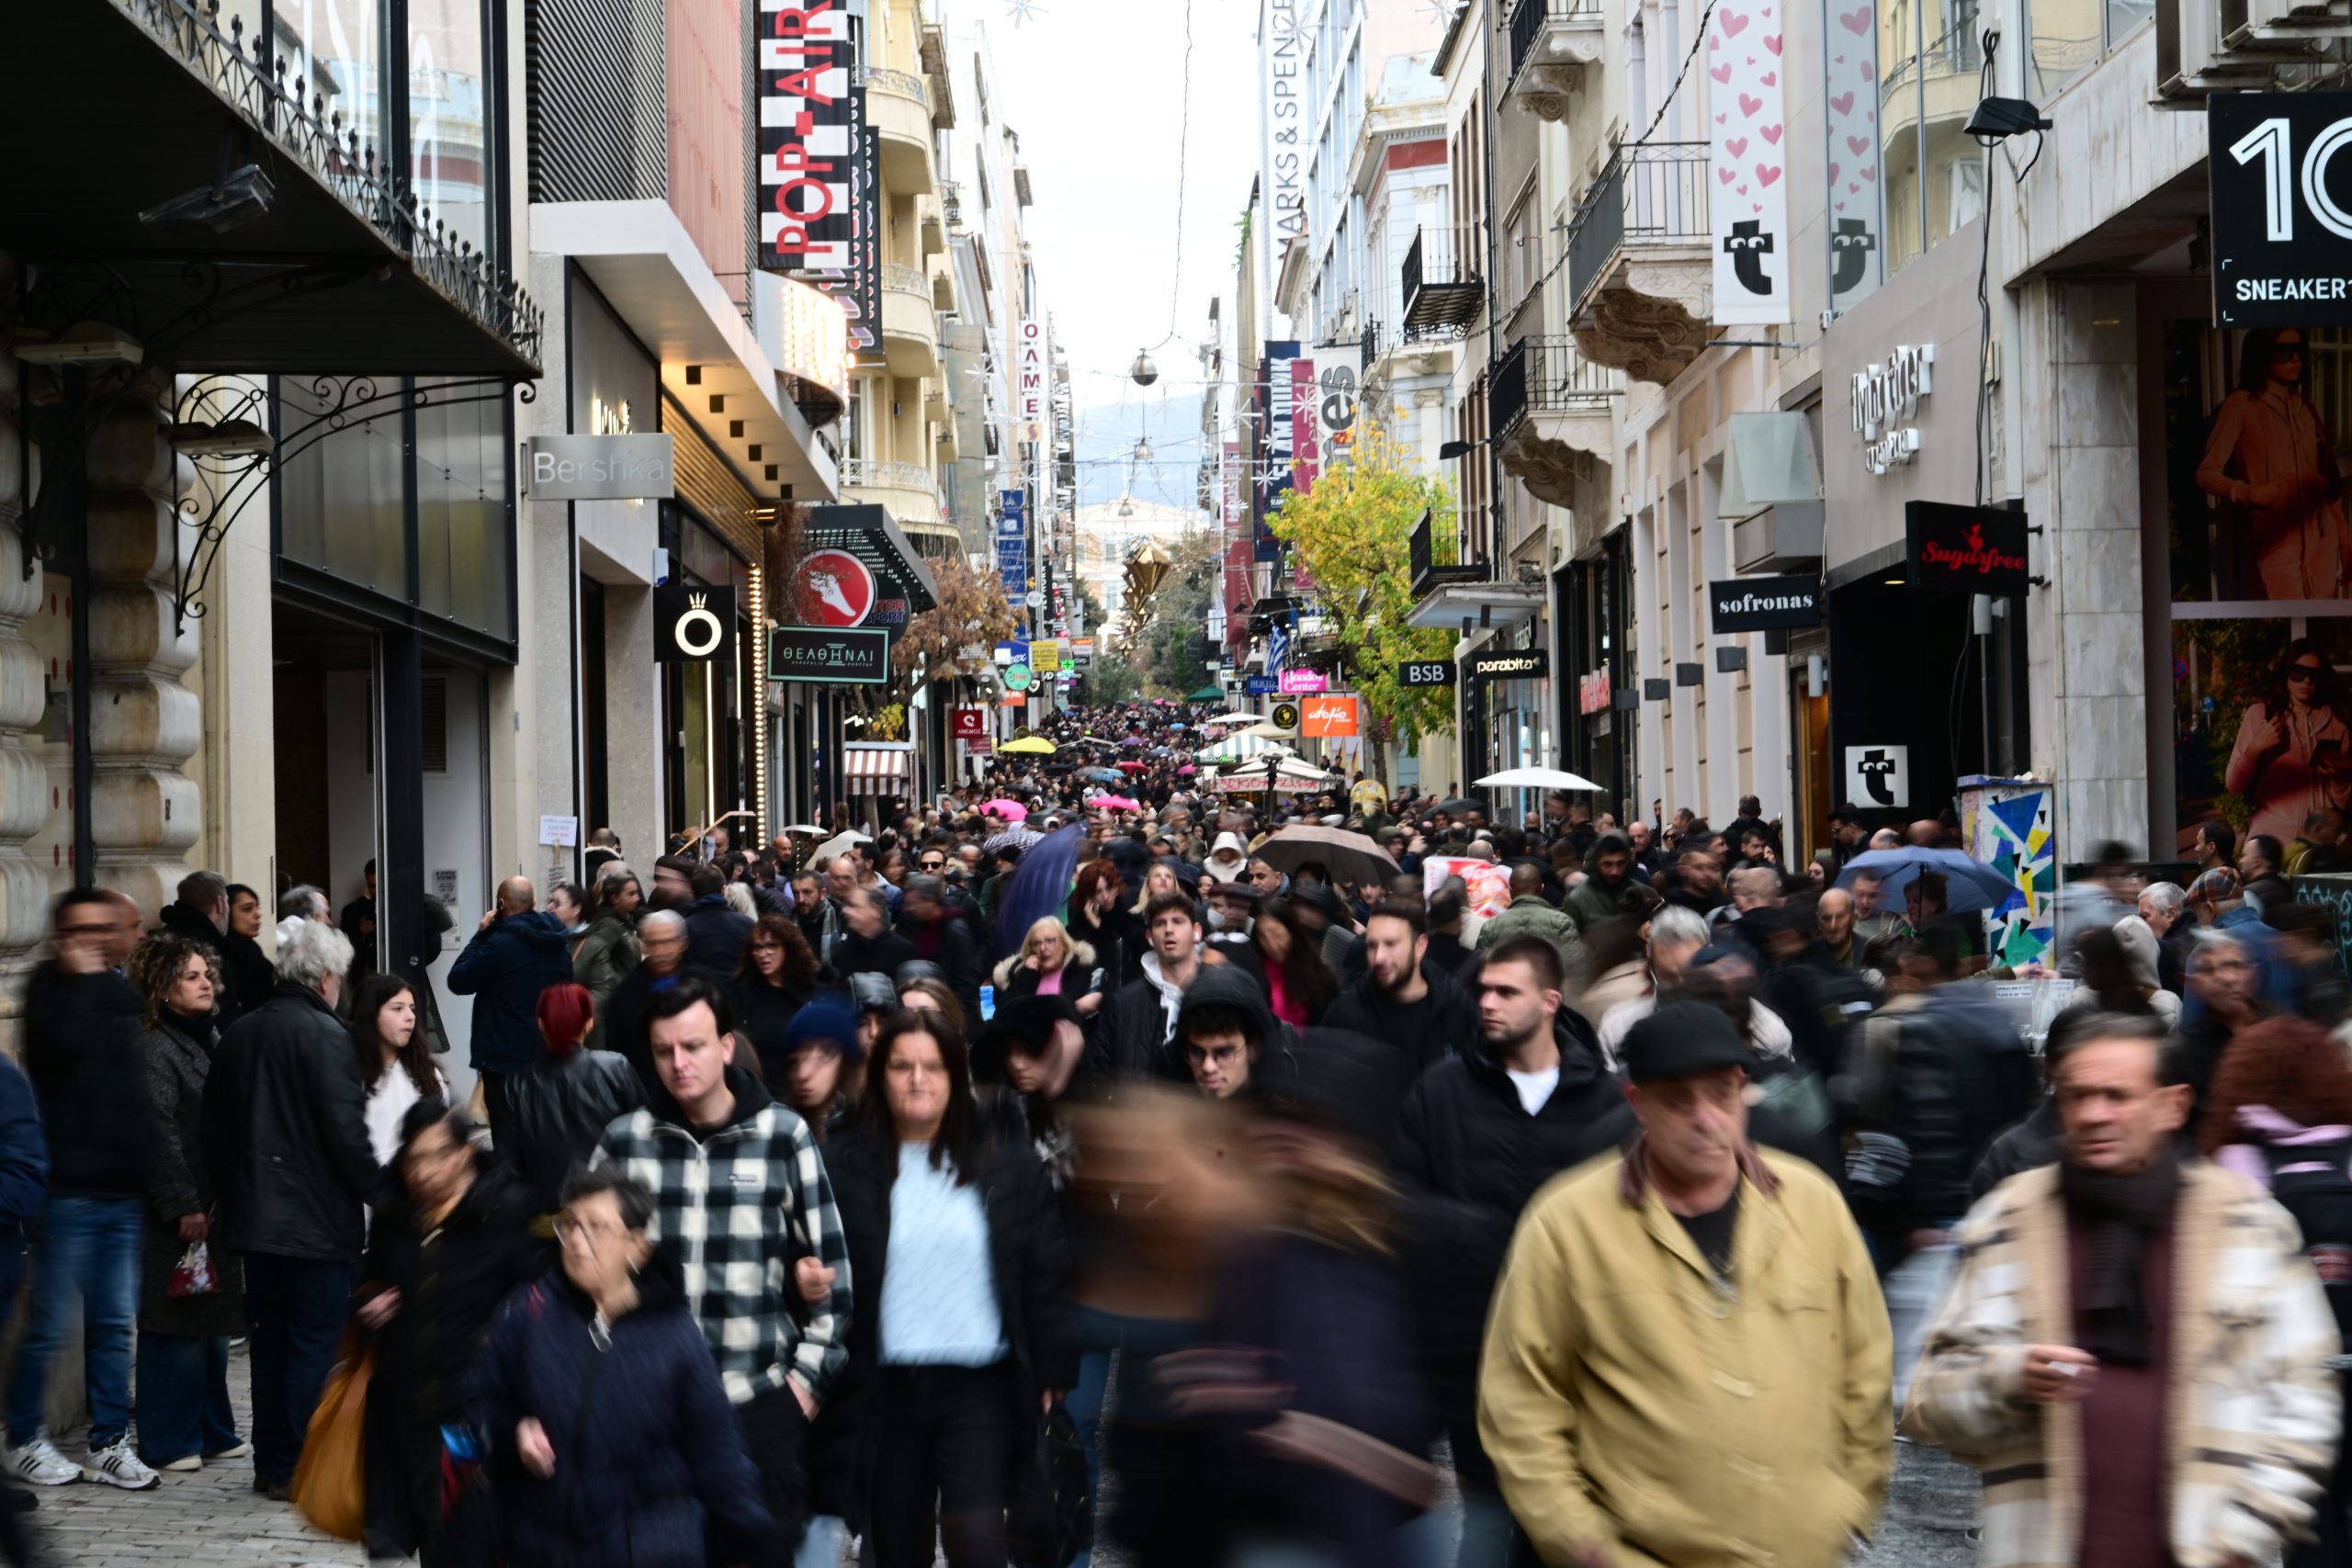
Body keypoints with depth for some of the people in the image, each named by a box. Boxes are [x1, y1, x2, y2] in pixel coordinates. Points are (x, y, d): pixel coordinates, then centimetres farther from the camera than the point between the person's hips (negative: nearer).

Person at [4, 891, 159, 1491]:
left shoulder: (122, 993, 13)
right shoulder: (49, 990, -4)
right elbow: (64, 1042, -26)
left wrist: (147, 1167, 12)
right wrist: (83, 978, -15)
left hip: (123, 1188, 6)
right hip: (69, 1187, -6)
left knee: (114, 1324, 9)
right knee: (48, 1325, -2)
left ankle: (109, 1444, 15)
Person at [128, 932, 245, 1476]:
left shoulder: (210, 1041, 15)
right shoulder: (154, 1049, -12)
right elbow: (161, 1134, -17)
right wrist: (184, 1207, -19)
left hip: (215, 1203, 9)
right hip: (176, 1213, -9)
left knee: (213, 1322, 14)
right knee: (177, 1326, -3)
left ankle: (212, 1432, 23)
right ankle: (168, 1443, 4)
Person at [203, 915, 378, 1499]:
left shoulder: (239, 1034, 9)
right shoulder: (326, 1034, -13)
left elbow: (214, 1125, 15)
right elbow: (347, 1129, -17)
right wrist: (376, 1190, -6)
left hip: (253, 1213, 7)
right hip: (317, 1218, -7)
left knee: (270, 1336, 13)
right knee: (316, 1337, -1)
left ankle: (270, 1462, 17)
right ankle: (295, 1467, -1)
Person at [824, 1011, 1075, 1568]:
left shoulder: (1009, 1165, 4)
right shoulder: (848, 1166, 0)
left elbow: (1046, 1276, 6)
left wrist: (1053, 1375, 2)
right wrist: (830, 1385, -4)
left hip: (981, 1384, -1)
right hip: (885, 1388, 1)